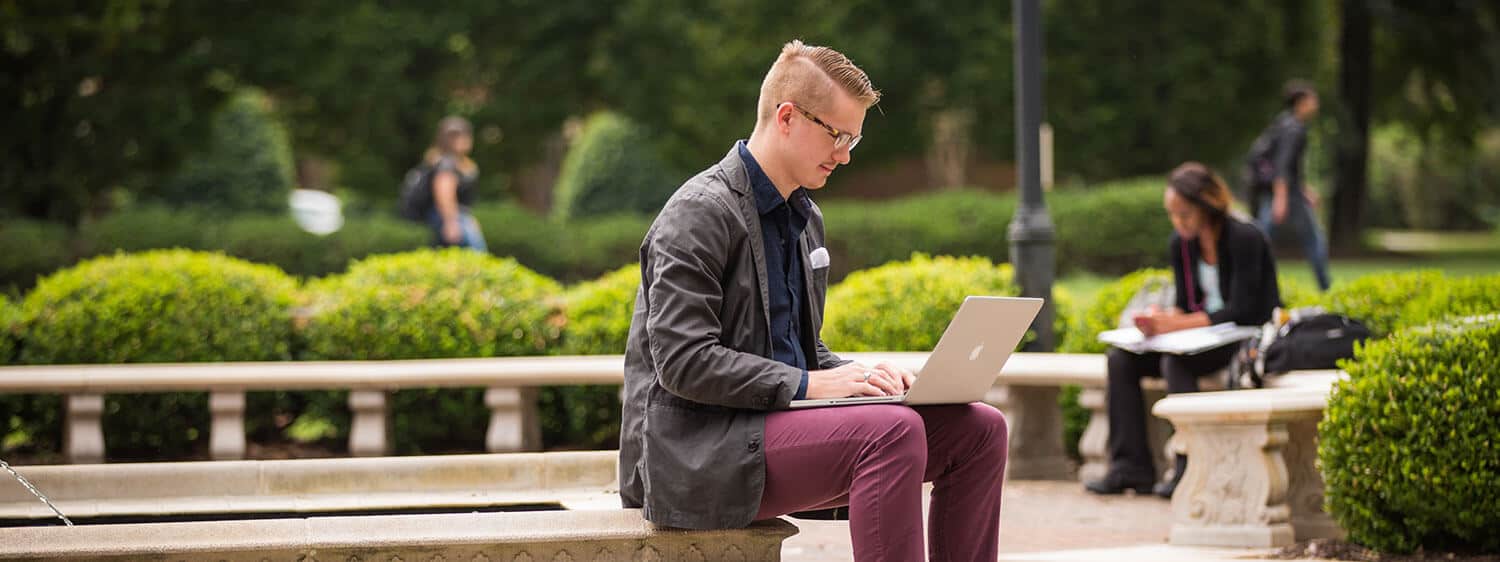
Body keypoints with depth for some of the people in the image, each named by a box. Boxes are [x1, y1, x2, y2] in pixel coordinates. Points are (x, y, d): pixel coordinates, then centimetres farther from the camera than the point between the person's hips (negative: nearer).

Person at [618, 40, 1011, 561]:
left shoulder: (805, 217, 19)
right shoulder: (699, 214, -10)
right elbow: (682, 362, -18)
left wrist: (858, 377, 2)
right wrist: (809, 385, -21)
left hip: (779, 420, 9)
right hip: (700, 451, -9)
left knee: (980, 428, -3)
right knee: (892, 431, -31)